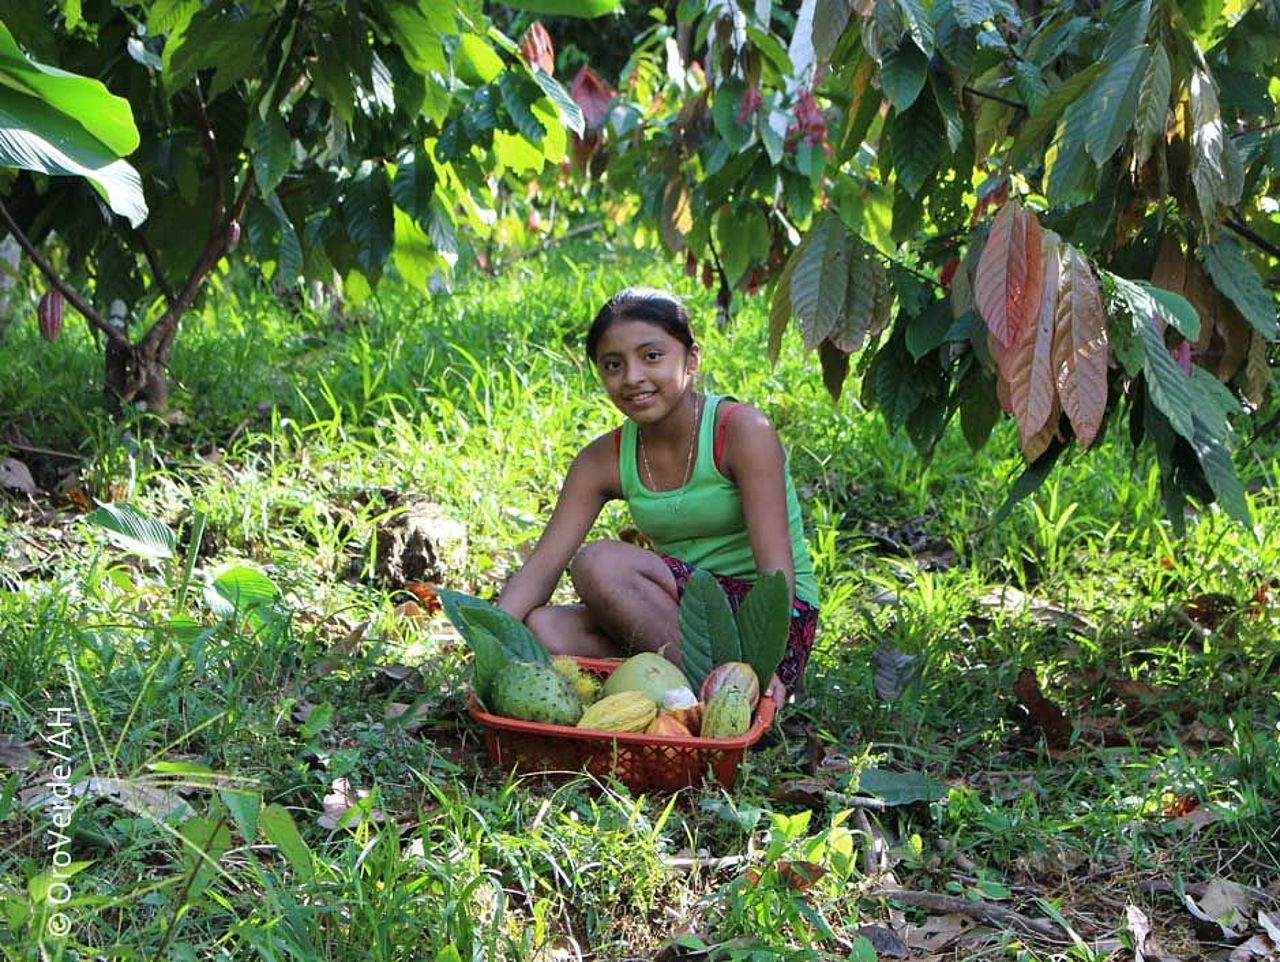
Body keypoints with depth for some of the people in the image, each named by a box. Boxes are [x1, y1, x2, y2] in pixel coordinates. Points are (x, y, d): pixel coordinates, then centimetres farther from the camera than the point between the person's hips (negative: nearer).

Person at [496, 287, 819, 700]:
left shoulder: (741, 430, -12)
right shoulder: (605, 460, 4)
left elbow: (776, 567, -20)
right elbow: (542, 566, -2)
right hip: (678, 617, 6)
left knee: (600, 562, -25)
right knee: (541, 628, -19)